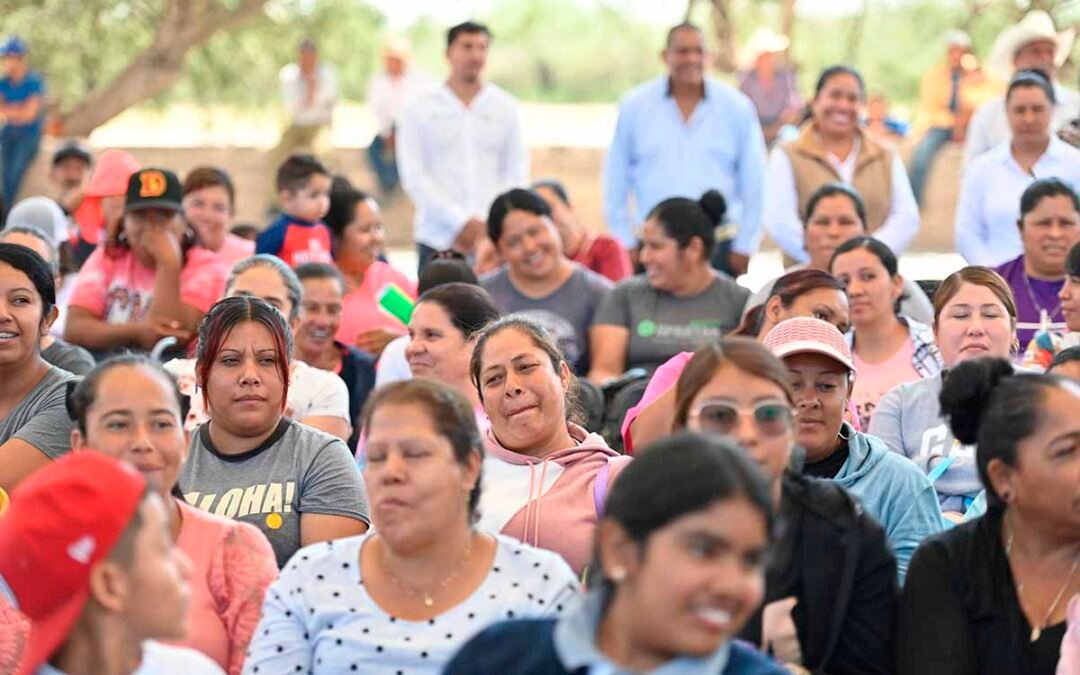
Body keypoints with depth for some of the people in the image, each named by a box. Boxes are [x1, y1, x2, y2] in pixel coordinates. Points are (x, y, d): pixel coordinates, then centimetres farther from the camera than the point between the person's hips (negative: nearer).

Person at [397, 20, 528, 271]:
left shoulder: (505, 107, 9)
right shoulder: (421, 110, 5)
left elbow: (516, 173, 8)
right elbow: (414, 177, -1)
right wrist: (461, 221, -10)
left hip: (495, 240, 1)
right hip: (438, 241, -1)